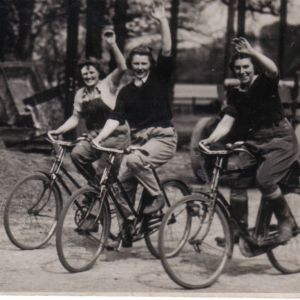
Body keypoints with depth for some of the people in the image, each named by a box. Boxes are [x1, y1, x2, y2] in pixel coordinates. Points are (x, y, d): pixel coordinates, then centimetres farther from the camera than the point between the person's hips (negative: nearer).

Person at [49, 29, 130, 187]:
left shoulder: (108, 84, -5)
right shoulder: (80, 94, 8)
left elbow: (122, 67, -21)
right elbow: (75, 118, 10)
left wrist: (112, 45, -31)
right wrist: (58, 131, -4)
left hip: (117, 137, -4)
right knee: (77, 154, -21)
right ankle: (95, 183, -2)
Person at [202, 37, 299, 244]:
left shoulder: (264, 84, -7)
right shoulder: (235, 94, 7)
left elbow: (272, 70, -31)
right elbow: (227, 121, -4)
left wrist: (251, 52, -44)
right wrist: (211, 139, -22)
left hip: (280, 141, -5)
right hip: (253, 143, 6)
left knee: (264, 179, -25)